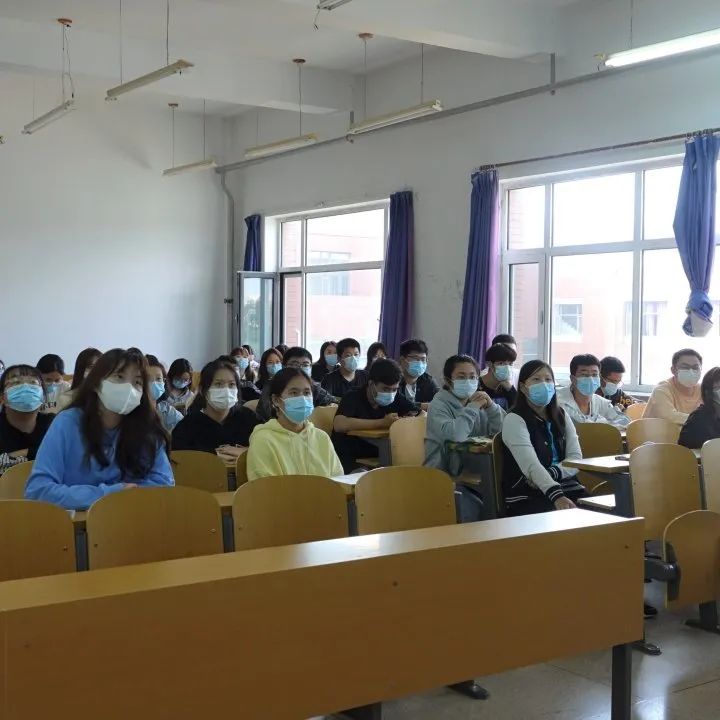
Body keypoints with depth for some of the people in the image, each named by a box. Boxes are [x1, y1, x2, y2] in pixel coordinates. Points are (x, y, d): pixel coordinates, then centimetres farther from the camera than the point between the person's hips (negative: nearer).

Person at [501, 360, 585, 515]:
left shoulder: (560, 416, 15)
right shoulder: (514, 420, -6)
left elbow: (576, 459, 5)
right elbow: (531, 465, -20)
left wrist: (550, 474, -15)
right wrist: (556, 496, -34)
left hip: (566, 488, 6)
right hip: (527, 497, -6)